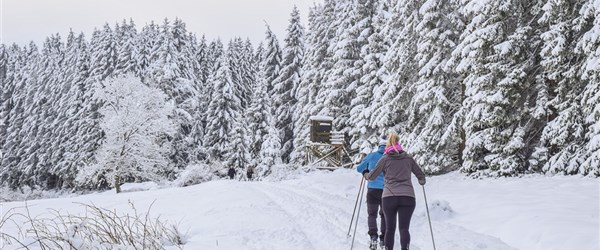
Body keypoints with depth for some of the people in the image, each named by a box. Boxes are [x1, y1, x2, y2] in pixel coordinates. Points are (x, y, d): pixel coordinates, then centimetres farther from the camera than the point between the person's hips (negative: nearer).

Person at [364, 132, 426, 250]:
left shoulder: (385, 159, 7)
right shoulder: (408, 158, 13)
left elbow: (372, 176, 10)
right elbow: (421, 176, 19)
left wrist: (366, 175, 32)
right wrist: (422, 181, 41)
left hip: (389, 197, 0)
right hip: (408, 197, 1)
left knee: (390, 228, 12)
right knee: (404, 227, -6)